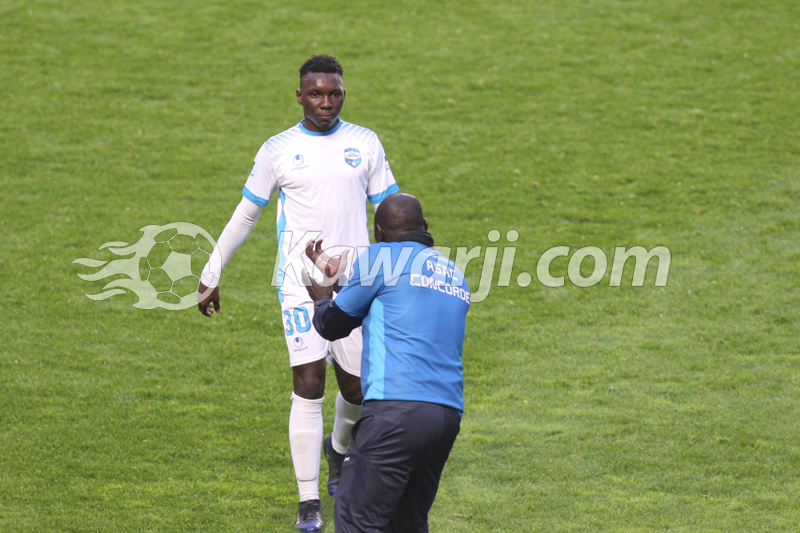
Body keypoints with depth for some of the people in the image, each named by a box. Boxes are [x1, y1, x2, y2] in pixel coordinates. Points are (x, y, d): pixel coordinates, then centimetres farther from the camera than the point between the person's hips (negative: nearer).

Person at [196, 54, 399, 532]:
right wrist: (211, 276, 13)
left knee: (356, 386, 5)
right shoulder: (278, 151, 2)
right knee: (309, 385, -11)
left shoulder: (365, 144, 6)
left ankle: (339, 448, 40)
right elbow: (246, 215, 11)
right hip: (300, 281, -2)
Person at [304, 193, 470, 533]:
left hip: (397, 411, -7)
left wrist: (322, 300, 36)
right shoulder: (455, 276, 24)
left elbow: (332, 325, 12)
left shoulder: (382, 257, 4)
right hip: (449, 414, 7)